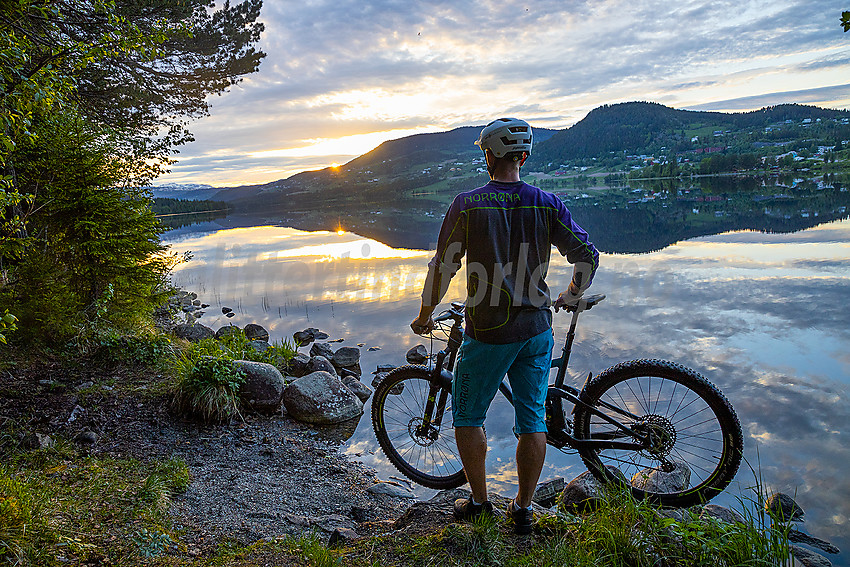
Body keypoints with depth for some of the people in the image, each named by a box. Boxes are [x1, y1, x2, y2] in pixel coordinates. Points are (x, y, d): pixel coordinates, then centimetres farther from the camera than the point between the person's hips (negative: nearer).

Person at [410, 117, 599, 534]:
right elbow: (587, 256, 1)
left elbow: (442, 268, -7)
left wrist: (425, 315, 8)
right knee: (532, 419, 13)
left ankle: (479, 501, 25)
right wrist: (571, 296, 20)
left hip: (488, 332, -3)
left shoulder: (467, 205, -9)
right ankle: (523, 509, 24)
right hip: (537, 329, 4)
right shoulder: (546, 204, -1)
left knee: (468, 416, 16)